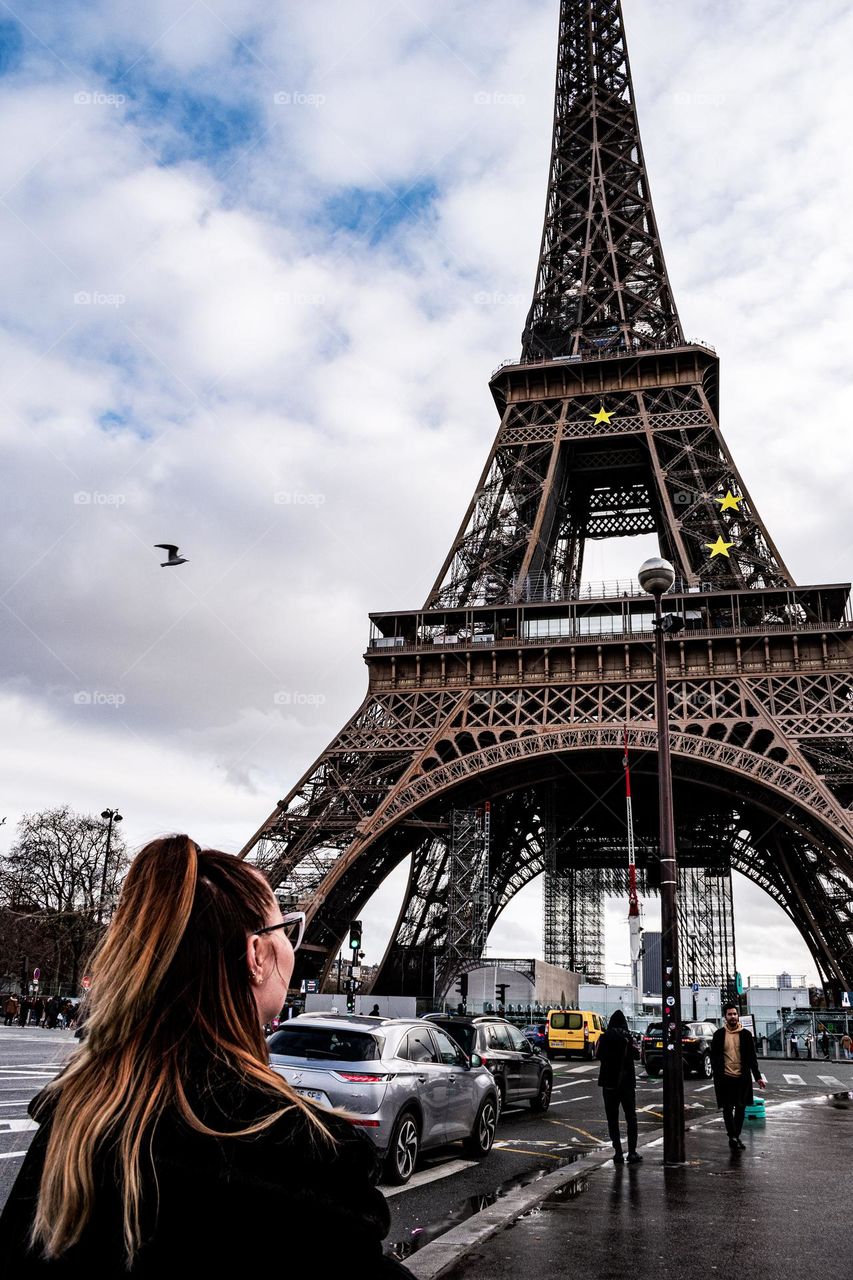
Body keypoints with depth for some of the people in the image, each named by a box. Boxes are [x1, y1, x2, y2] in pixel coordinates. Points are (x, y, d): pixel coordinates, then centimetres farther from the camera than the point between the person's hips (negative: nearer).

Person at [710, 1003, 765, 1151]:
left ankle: (735, 1137, 20)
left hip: (742, 1077, 2)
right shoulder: (719, 1034, 1)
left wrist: (757, 1076, 2)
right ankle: (733, 1136, 1)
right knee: (727, 1108, -2)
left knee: (740, 1108, 8)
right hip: (725, 1078, -1)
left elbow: (752, 1057, 7)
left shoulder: (746, 1034, 4)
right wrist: (717, 1074, -8)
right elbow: (714, 1057, 3)